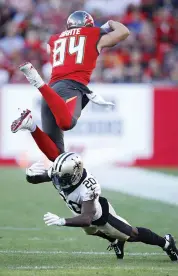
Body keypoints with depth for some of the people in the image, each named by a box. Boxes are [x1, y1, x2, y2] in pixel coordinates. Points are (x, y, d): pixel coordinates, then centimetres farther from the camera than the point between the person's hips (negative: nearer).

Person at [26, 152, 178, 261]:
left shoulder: (86, 187, -49)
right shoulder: (58, 174, -31)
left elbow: (86, 219, -55)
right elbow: (31, 178, -22)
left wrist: (61, 221, -65)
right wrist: (33, 172, -46)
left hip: (101, 215, -6)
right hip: (85, 212, 6)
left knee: (132, 235, 15)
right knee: (91, 230, 38)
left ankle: (165, 242, 40)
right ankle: (115, 240, 67)